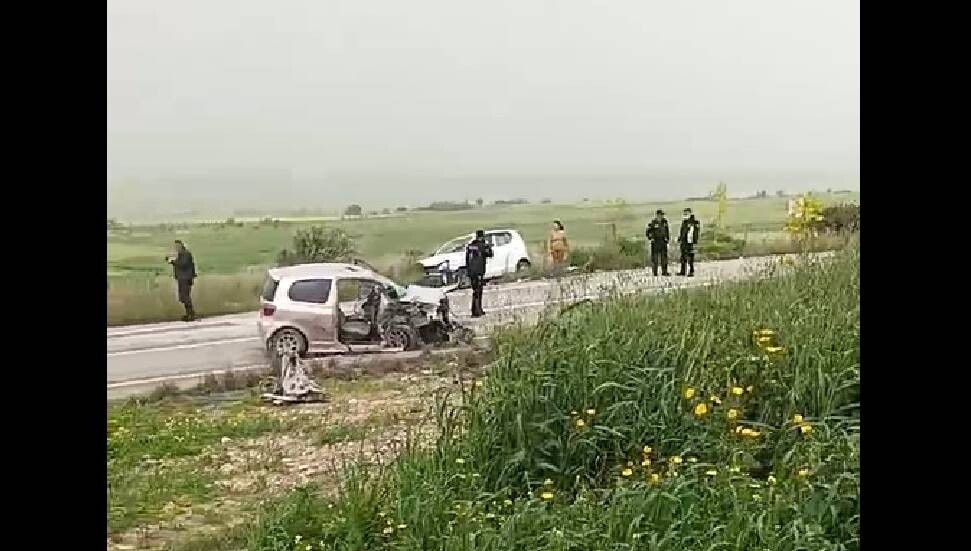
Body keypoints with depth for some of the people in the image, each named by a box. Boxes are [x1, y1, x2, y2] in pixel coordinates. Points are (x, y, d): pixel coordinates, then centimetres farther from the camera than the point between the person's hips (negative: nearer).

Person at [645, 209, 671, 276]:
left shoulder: (665, 222, 7)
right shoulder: (653, 223, -7)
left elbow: (667, 230, 19)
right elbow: (647, 231, -2)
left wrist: (668, 238, 16)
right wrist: (650, 238, -10)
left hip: (663, 242, 4)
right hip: (655, 242, -4)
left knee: (664, 256, 4)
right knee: (654, 257, -1)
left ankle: (664, 272, 9)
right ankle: (654, 272, 3)